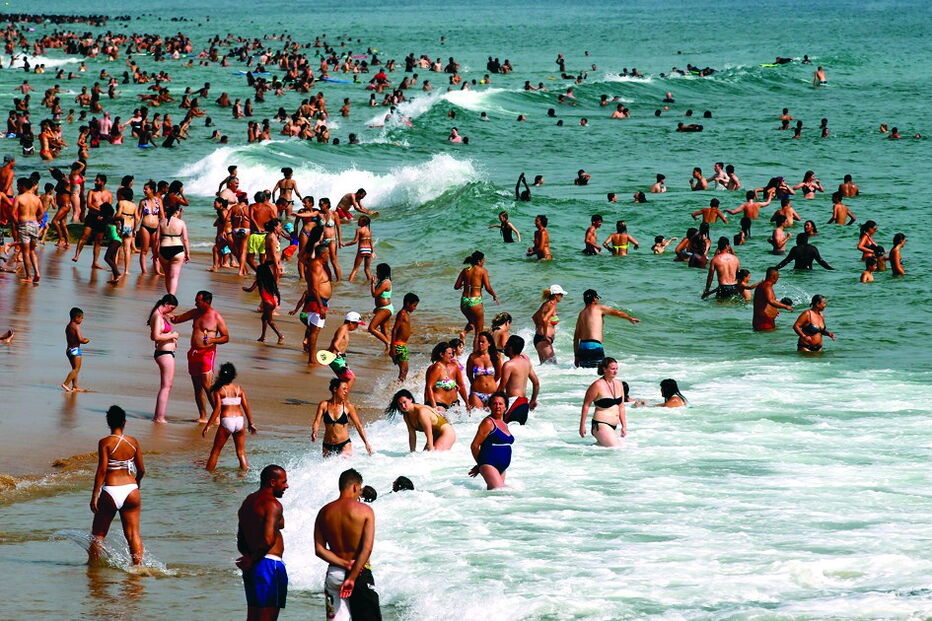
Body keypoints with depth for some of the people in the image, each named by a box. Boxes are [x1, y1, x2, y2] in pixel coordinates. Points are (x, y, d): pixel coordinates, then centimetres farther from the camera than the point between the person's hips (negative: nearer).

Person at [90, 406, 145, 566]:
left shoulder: (105, 443, -9)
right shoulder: (133, 442, 3)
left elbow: (102, 470, -13)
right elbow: (141, 470, 8)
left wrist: (94, 496, -10)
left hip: (110, 492, -3)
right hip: (131, 491, 3)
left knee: (98, 534, 13)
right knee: (133, 534, 8)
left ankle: (92, 565, 19)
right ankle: (138, 565, 2)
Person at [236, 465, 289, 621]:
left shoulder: (247, 502, 17)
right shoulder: (272, 504, -13)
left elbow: (241, 541, 20)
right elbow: (268, 539, -25)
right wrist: (252, 559, -12)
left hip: (252, 567, 9)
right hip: (270, 565, -9)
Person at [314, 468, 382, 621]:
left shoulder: (324, 512, 2)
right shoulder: (365, 511, -9)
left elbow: (319, 549, -4)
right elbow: (366, 549, -16)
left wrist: (345, 564, -9)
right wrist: (352, 577, -15)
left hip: (334, 574, 4)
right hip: (360, 574, -4)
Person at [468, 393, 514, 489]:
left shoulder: (504, 425, 18)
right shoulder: (488, 423, -8)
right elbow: (474, 446, -8)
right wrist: (480, 464, 5)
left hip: (501, 468, 8)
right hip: (489, 466, -8)